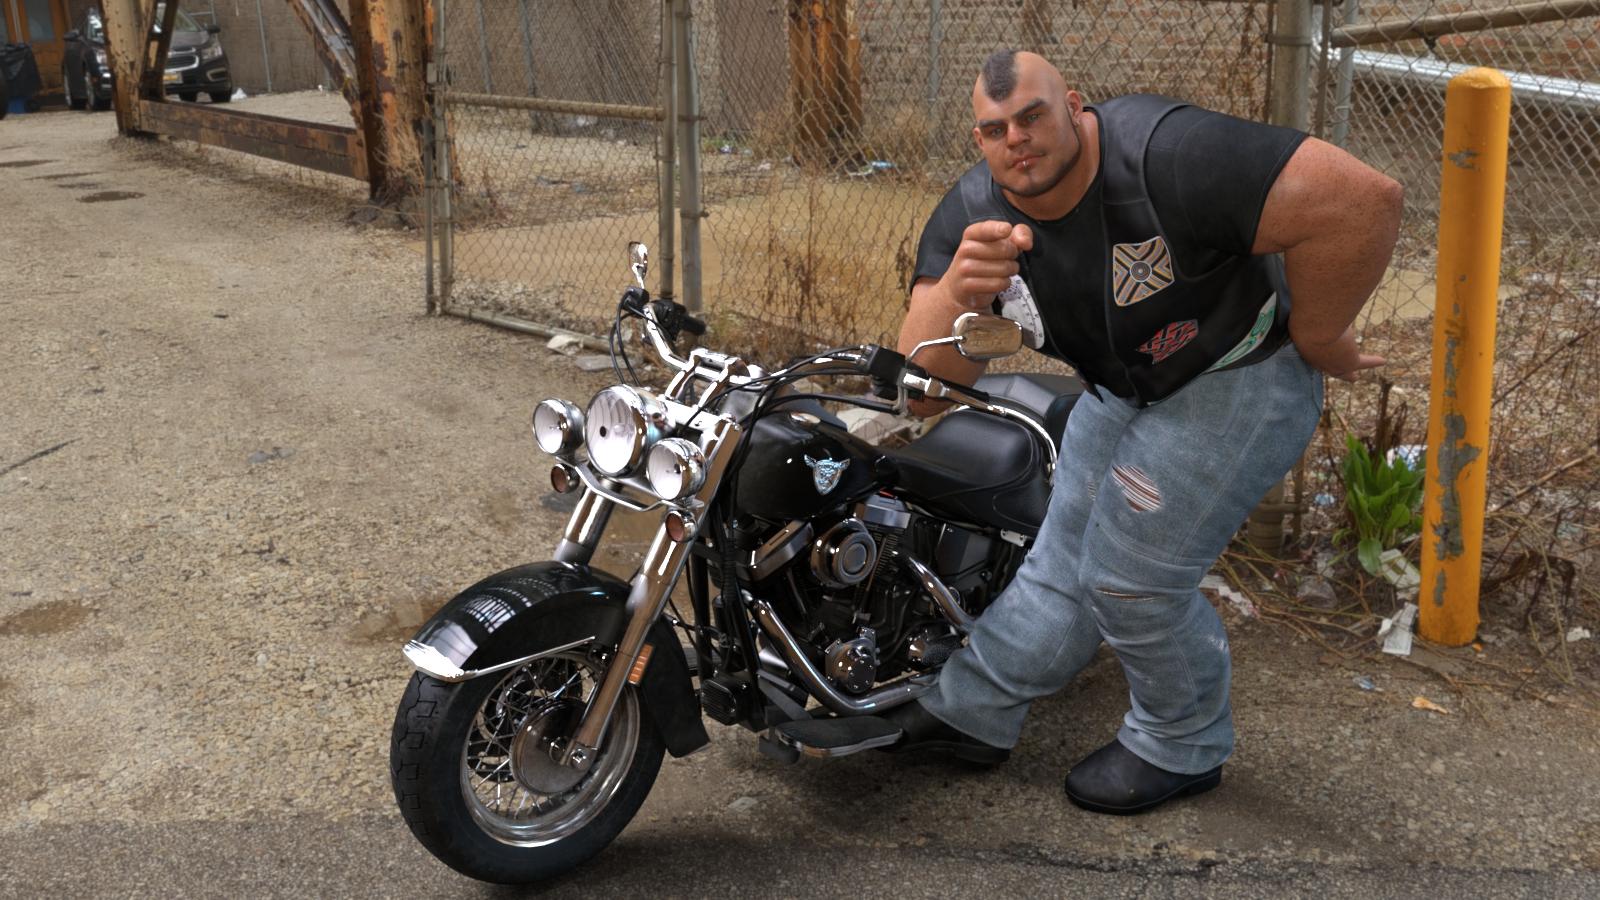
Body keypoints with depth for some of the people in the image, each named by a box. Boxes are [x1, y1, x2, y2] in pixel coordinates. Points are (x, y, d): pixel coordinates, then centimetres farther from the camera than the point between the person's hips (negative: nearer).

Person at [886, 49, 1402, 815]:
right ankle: (972, 708, 35)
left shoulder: (1168, 156, -32)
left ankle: (1181, 750, 23)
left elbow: (1363, 202, -36)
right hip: (1123, 390, 6)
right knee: (1063, 567, 16)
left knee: (1131, 578, -3)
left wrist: (1313, 340, -22)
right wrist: (956, 294, -43)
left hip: (1237, 379, -6)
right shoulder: (971, 218, -14)